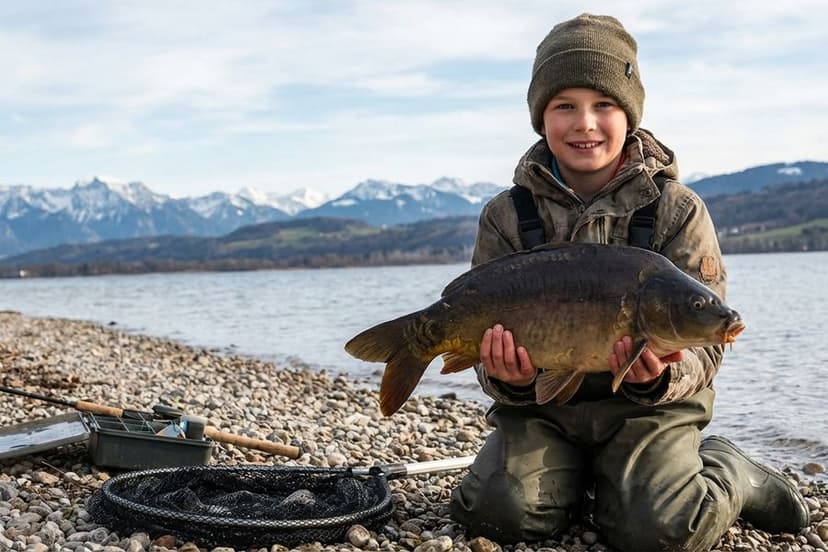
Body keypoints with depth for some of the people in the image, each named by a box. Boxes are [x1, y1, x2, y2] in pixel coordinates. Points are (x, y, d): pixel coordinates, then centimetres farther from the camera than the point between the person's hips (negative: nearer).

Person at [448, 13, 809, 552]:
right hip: (542, 405, 2)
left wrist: (660, 376, -31)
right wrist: (509, 378, -27)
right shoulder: (506, 217, -3)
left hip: (647, 408, -2)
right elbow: (487, 332, -2)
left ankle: (727, 474, 9)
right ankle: (577, 476, 10)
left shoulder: (678, 211, -6)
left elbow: (705, 342, -7)